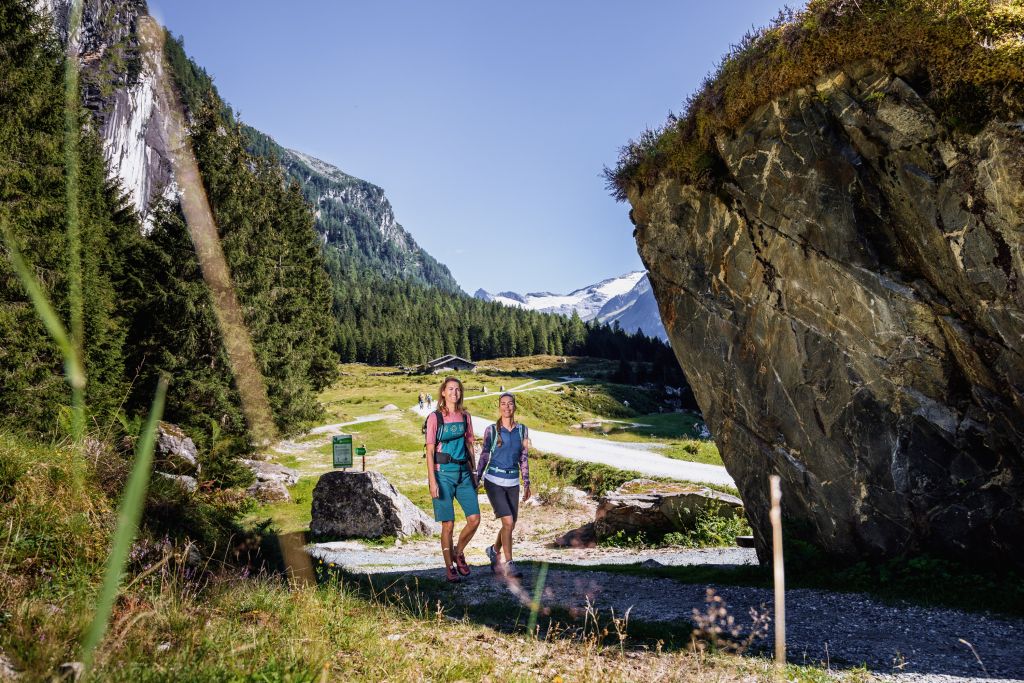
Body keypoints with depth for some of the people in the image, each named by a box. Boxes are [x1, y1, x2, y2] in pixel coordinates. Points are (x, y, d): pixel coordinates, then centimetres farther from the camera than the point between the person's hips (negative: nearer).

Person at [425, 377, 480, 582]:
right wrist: (432, 481, -13)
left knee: (474, 519, -3)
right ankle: (449, 567, 15)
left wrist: (474, 473, 13)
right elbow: (430, 451, -7)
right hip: (444, 473, -4)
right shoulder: (435, 417, -5)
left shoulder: (465, 417, 9)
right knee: (448, 524, -1)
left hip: (464, 473, 4)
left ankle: (458, 552, 22)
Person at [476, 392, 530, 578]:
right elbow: (484, 457, 3)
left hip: (512, 482, 4)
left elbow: (524, 458, 10)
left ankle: (494, 551, 37)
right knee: (508, 522, -15)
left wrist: (527, 484, 9)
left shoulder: (522, 430, 5)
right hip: (494, 481, -4)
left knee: (510, 525, 8)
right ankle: (508, 565, -4)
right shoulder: (491, 430, -3)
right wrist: (476, 480, 2)